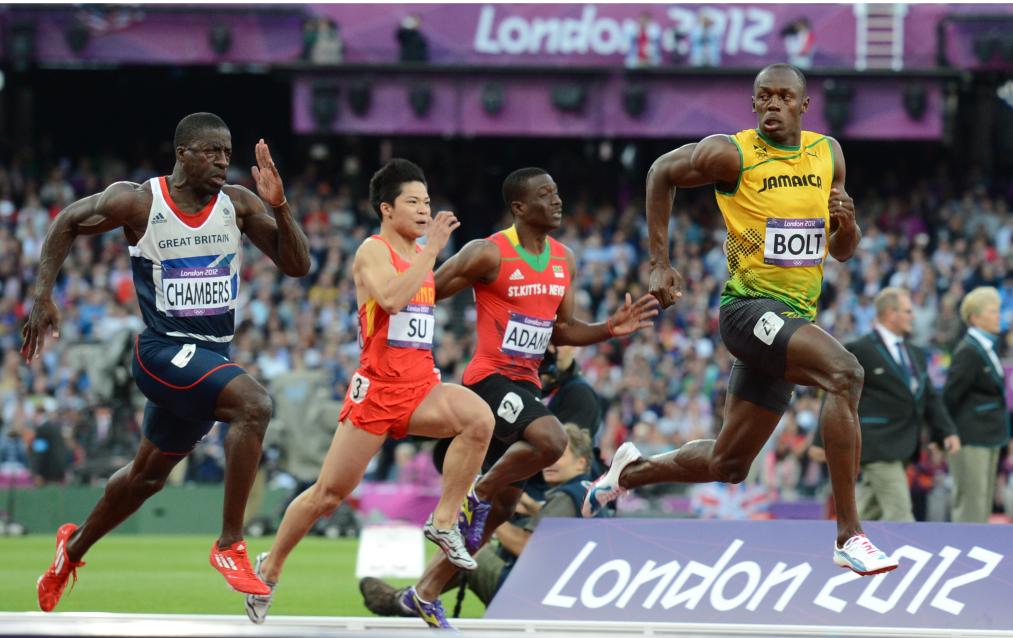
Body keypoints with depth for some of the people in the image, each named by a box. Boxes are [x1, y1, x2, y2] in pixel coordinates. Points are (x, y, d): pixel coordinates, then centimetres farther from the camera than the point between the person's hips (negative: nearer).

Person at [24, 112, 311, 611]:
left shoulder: (238, 205, -2)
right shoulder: (138, 203, -11)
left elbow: (297, 266, -4)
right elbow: (67, 223, 4)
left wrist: (278, 205, -19)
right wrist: (43, 298, -2)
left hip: (210, 358, 6)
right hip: (164, 350, -6)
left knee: (149, 473, 20)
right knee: (254, 403, -30)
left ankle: (74, 547, 45)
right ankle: (230, 545, -26)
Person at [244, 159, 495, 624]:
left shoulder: (420, 254, 14)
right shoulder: (374, 252, -8)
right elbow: (392, 298, -29)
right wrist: (432, 250, -27)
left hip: (420, 386, 5)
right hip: (376, 389, -5)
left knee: (479, 418, -26)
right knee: (328, 493, 2)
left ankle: (445, 522, -15)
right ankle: (271, 567, 23)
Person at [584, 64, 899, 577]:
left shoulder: (827, 154, 8)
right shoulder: (731, 154, -9)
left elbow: (842, 251, 16)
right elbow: (661, 174, 7)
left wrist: (846, 224, -8)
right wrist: (659, 264, 5)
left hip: (794, 319, 7)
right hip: (750, 307, -7)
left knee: (727, 465, 12)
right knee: (845, 372, -33)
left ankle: (632, 471, 41)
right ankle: (849, 536, -32)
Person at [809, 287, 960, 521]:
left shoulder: (915, 354, 17)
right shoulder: (859, 351, -7)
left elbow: (930, 397, 16)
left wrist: (947, 432, 0)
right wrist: (822, 440, -6)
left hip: (900, 449, 8)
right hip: (877, 446, -8)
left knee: (870, 513, 11)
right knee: (899, 513, -13)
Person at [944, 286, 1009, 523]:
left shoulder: (987, 349, 12)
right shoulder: (969, 352, -17)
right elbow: (951, 394, -15)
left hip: (988, 436, 9)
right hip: (971, 439, -9)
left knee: (983, 503, 12)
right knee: (970, 503, -7)